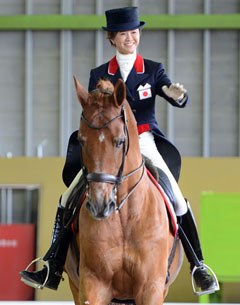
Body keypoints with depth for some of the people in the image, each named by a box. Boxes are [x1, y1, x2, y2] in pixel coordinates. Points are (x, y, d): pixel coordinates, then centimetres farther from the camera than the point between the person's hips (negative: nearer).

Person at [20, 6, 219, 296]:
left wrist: (178, 94, -34)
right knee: (69, 198, -8)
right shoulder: (99, 75, 8)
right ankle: (52, 270, 0)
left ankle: (198, 267, -2)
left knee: (177, 200, -16)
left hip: (145, 144, -2)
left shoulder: (153, 70, 4)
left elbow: (179, 99, -10)